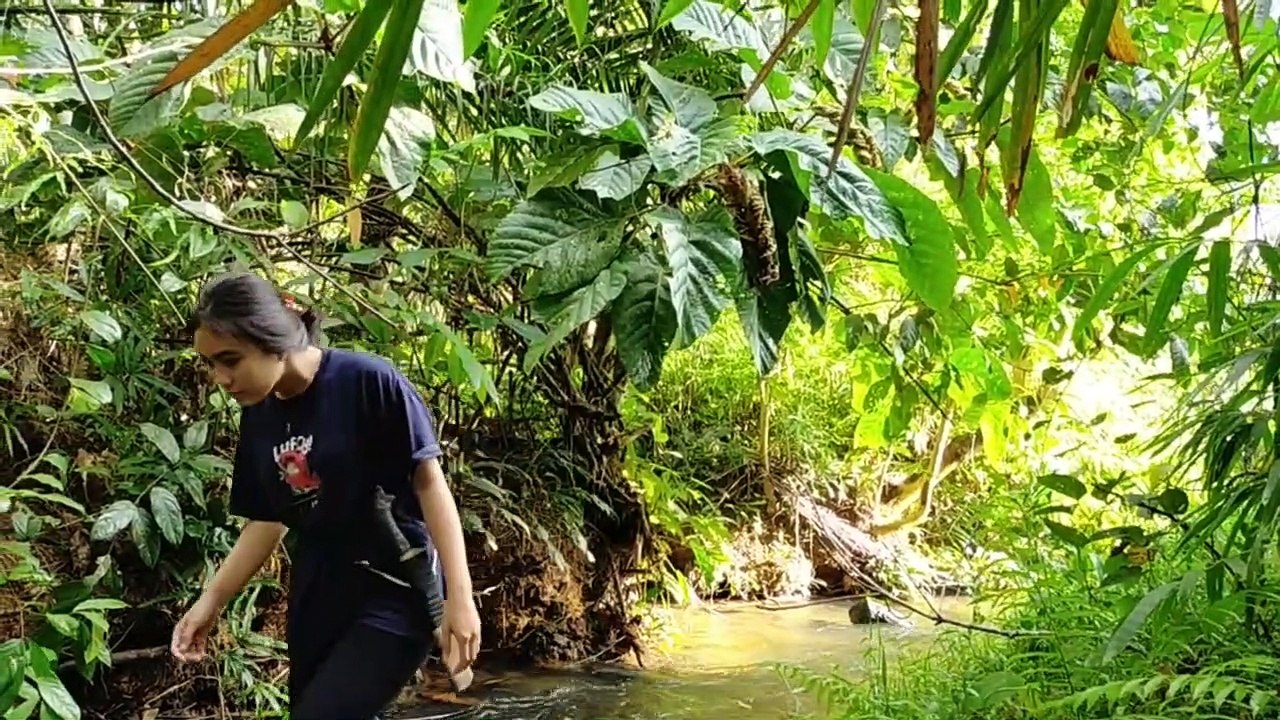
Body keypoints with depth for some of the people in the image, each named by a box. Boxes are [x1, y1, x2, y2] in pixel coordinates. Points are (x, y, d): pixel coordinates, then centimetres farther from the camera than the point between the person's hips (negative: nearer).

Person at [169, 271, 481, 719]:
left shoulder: (368, 382, -15)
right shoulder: (258, 415, 4)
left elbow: (428, 481, -12)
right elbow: (267, 520, 14)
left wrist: (459, 596, -15)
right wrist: (211, 602, 8)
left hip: (395, 594, -6)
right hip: (315, 600, 7)